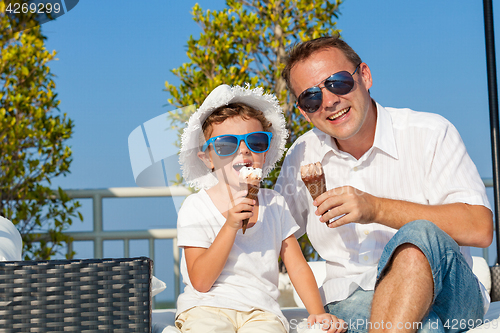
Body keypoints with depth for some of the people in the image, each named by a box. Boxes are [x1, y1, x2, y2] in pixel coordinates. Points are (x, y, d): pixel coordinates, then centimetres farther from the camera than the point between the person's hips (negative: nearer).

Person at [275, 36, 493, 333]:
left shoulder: (430, 133, -1)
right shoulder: (302, 157, 10)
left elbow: (480, 229, -13)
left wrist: (376, 209, -20)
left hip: (446, 292, 1)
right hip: (351, 300, -1)